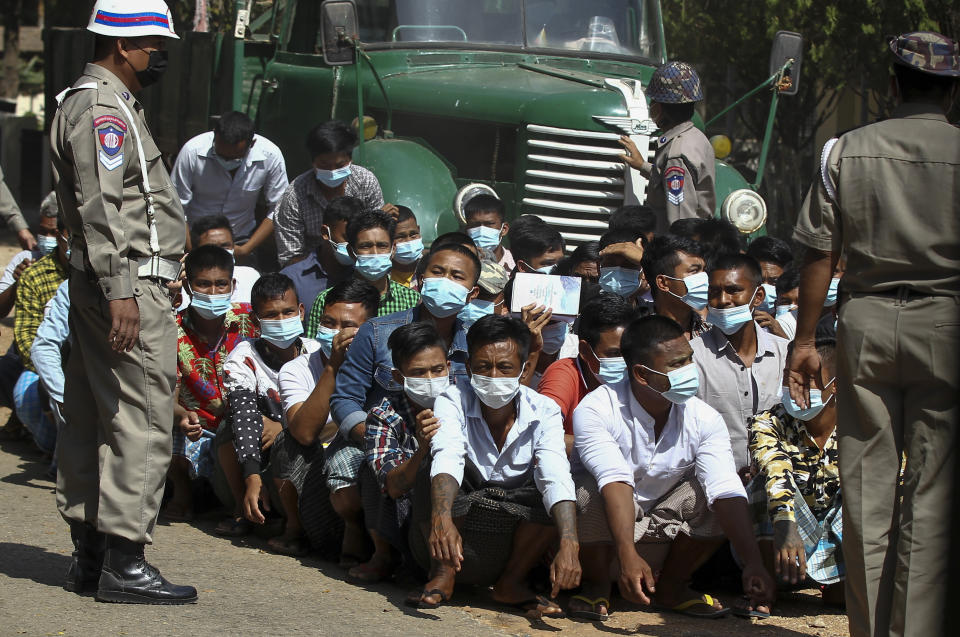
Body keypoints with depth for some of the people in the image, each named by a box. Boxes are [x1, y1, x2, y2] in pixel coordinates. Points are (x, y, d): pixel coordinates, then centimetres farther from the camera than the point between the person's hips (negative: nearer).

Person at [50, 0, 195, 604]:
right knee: (143, 422, -10)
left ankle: (88, 553, 18)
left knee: (92, 417, 12)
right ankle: (124, 564, -10)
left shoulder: (91, 102, 20)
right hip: (131, 283, -11)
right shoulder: (103, 109, -14)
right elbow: (101, 208, -21)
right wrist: (120, 292, -24)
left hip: (105, 284, 11)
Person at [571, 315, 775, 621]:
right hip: (605, 529, -3)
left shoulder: (704, 419, -14)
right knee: (589, 491, -34)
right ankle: (596, 586, -7)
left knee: (712, 491, -22)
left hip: (665, 525, 3)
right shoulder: (597, 410, -24)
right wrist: (628, 557, -51)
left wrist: (753, 563, -38)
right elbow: (615, 482, -38)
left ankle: (672, 586, 0)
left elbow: (726, 492, -25)